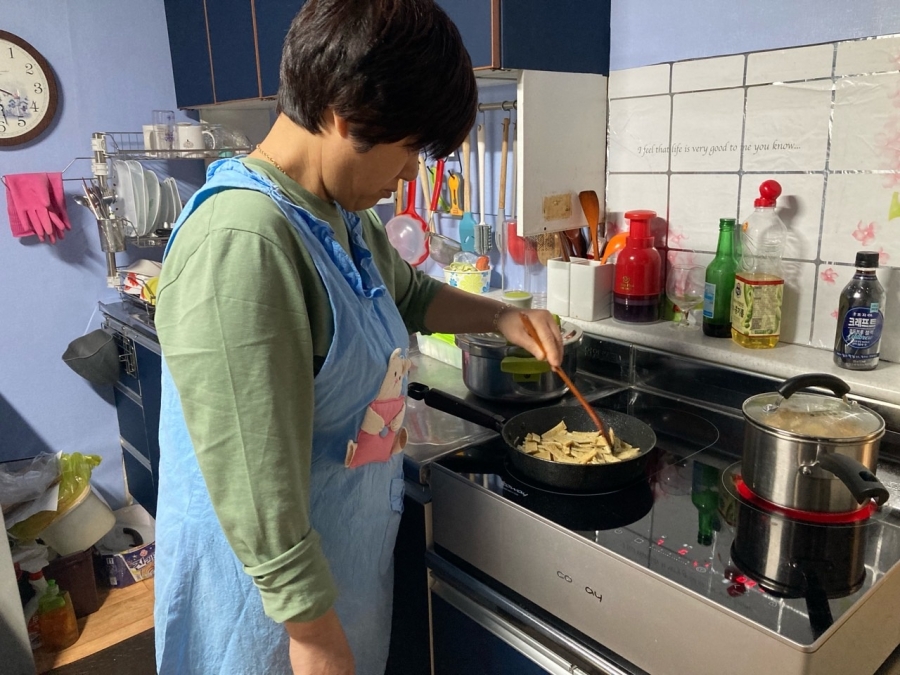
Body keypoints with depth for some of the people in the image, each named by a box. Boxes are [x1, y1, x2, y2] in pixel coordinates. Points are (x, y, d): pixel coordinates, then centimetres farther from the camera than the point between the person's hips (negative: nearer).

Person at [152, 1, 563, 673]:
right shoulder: (241, 246, -30)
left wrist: (501, 316, 3)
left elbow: (410, 293, 18)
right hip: (273, 587, -8)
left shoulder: (342, 216, 0)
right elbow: (255, 484, -28)